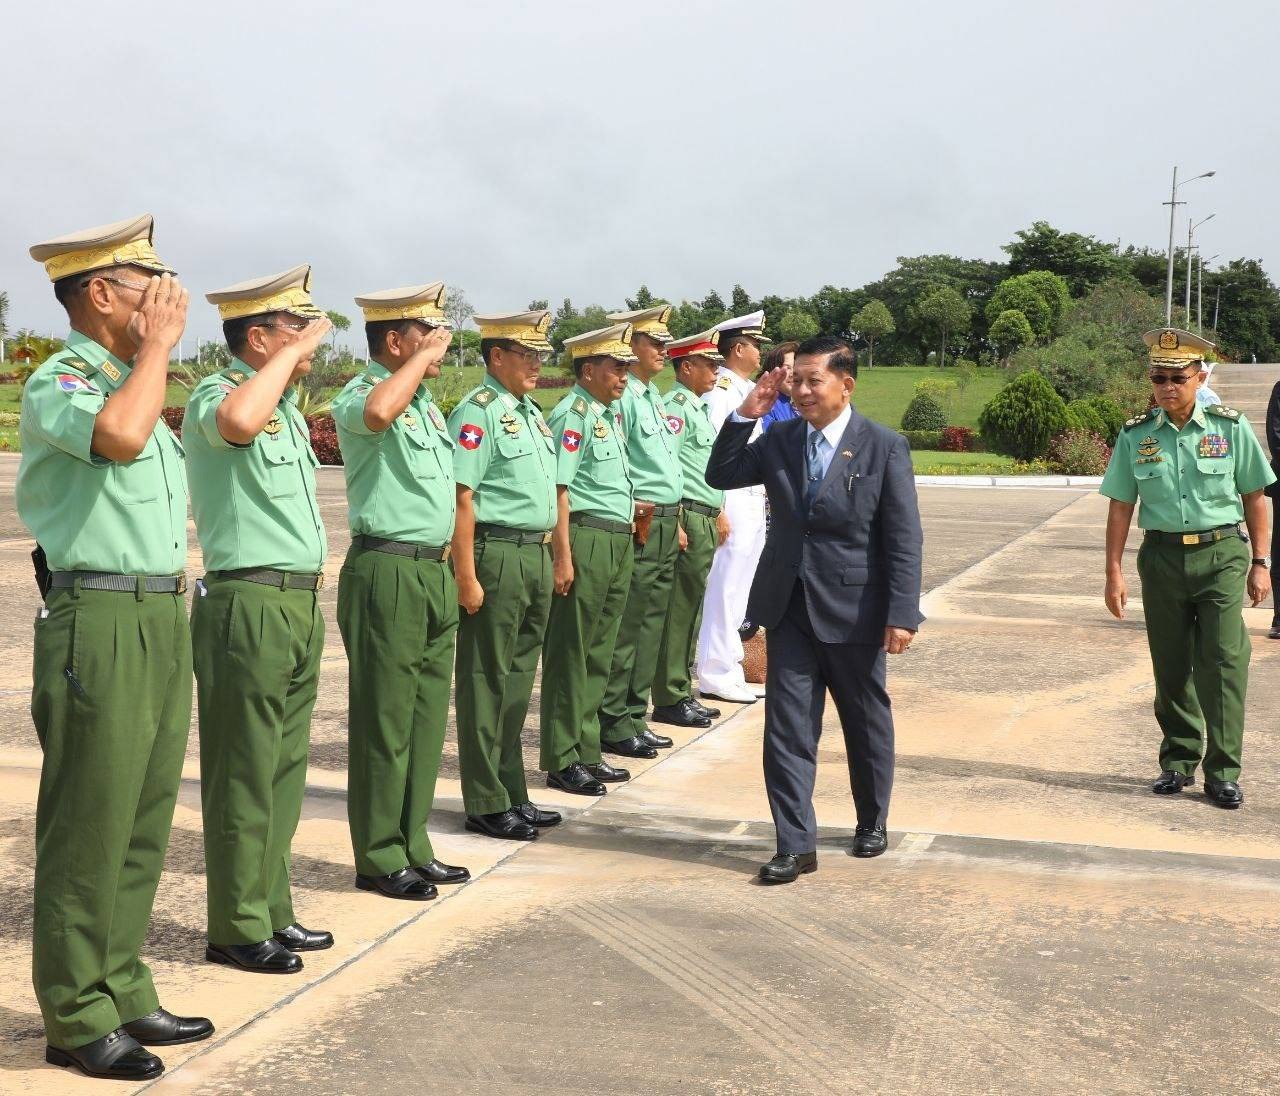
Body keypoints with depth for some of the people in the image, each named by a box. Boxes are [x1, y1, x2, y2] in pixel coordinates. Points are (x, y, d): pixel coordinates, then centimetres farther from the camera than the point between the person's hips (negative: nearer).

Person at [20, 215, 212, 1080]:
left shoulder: (136, 382, 18)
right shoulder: (57, 384, -10)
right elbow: (118, 436, -33)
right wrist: (156, 348, -18)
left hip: (162, 620, 9)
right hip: (100, 625, -9)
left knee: (144, 824, 13)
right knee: (89, 830, -1)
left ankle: (124, 994, 24)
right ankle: (77, 1020, 9)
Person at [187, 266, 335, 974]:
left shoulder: (287, 406, 17)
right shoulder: (215, 396, -11)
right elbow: (236, 422, -38)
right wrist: (293, 353, -24)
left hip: (299, 603, 9)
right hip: (248, 604, -9)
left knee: (284, 770, 14)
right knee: (244, 776, -1)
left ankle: (272, 911, 25)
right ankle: (236, 929, 9)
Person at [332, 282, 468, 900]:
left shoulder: (425, 403, 17)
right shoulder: (359, 395, -10)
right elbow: (376, 412, -37)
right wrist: (424, 357, -22)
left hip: (435, 572, 9)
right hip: (387, 572, -9)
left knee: (427, 718, 13)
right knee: (385, 722, -1)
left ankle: (413, 847, 23)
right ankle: (379, 860, 8)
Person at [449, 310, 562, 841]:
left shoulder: (530, 412, 17)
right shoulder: (478, 411, -10)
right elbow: (461, 497, -16)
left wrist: (551, 558, 18)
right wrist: (466, 576, -20)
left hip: (535, 556, 9)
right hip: (496, 555, -9)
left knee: (518, 681, 15)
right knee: (486, 684, 0)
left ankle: (513, 795, 24)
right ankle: (486, 806, 8)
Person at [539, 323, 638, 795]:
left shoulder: (609, 414, 17)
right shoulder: (573, 414, -11)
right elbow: (557, 488, -17)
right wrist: (562, 556, -21)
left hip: (618, 543, 9)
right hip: (586, 539, -9)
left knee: (598, 654, 14)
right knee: (570, 655, -1)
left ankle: (586, 752, 23)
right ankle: (562, 761, 6)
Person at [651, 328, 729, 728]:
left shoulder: (699, 408, 19)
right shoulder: (676, 406, -11)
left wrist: (718, 514, 24)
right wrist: (676, 525, -22)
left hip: (705, 520, 10)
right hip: (687, 518, -10)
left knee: (690, 610, 13)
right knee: (679, 612, -6)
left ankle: (682, 693, 20)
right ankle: (670, 700, 0)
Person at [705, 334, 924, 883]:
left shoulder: (884, 447, -7)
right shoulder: (780, 440, 5)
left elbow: (904, 539, -9)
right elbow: (720, 475, 6)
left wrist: (902, 614, -14)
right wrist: (746, 415, -5)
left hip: (854, 610, -3)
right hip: (789, 607, 3)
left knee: (867, 724, 14)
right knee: (787, 728, -1)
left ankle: (872, 822, 34)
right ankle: (796, 844, 5)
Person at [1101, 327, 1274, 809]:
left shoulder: (1230, 427, -1)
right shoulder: (1135, 436, 3)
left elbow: (1254, 497, 6)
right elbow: (1121, 507, 6)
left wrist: (1260, 563, 4)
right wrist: (1114, 572, 2)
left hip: (1221, 556, -2)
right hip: (1162, 556, 2)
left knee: (1223, 661, -7)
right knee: (1171, 666, 9)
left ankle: (1223, 771, 0)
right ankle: (1179, 761, 23)